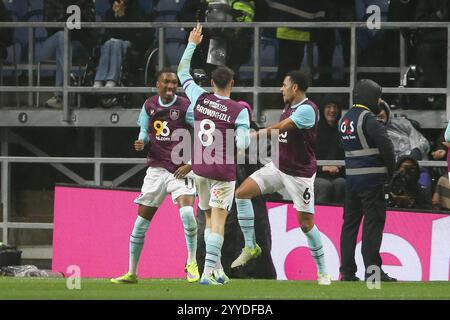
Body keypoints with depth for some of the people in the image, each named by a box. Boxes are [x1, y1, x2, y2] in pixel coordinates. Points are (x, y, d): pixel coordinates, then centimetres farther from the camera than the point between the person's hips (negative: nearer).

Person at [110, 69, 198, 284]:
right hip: (156, 168, 4)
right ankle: (132, 273, 14)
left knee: (187, 212, -24)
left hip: (180, 169, -4)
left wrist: (190, 164, -13)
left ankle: (192, 263, -5)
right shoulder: (149, 105, 6)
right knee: (142, 220, 4)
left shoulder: (185, 107, -7)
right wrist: (142, 141, -3)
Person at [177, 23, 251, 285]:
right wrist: (251, 134, 6)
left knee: (209, 218, 14)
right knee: (218, 221, -4)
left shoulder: (200, 99, -2)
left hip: (200, 168, 4)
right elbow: (242, 144, -17)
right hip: (224, 172, -4)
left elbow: (183, 73, 13)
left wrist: (192, 44, 20)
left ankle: (216, 268, 12)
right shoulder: (239, 110, -11)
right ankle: (209, 271, -13)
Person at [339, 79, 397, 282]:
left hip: (351, 177, 8)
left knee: (350, 222, 10)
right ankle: (372, 270, -8)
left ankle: (347, 271, 10)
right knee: (373, 222, -5)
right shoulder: (368, 119, -13)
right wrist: (391, 170, -1)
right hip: (371, 178, -8)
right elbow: (386, 146, -17)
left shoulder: (345, 119, 14)